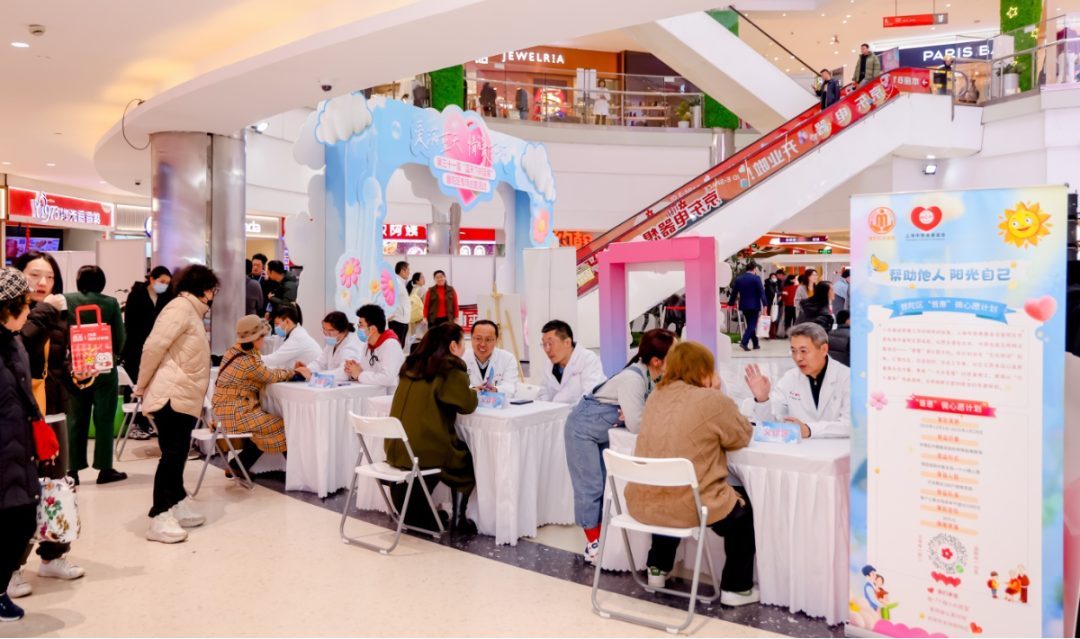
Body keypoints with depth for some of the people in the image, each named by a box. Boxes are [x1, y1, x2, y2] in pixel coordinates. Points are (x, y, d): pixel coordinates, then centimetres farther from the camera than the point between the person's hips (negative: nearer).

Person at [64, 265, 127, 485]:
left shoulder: (66, 301, -3)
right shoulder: (111, 303, -7)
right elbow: (119, 338, -4)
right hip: (104, 369, -2)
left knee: (76, 421, 10)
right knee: (104, 420, 4)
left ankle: (73, 470, 13)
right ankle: (105, 469, 8)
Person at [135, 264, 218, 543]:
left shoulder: (192, 312, 21)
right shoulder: (181, 308, -11)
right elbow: (154, 346, -19)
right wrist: (142, 387, -11)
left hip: (184, 398, 10)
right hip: (172, 395, -10)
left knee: (177, 455, 14)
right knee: (172, 455, -8)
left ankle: (177, 507, 23)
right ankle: (160, 520, -4)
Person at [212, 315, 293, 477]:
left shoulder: (234, 350, 6)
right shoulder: (248, 361, -21)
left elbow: (264, 372, 10)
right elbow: (271, 376, -8)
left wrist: (289, 371, 0)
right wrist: (292, 371, 8)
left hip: (227, 411, 9)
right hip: (235, 414, -9)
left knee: (268, 423, 21)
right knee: (281, 426, -1)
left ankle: (237, 466, 23)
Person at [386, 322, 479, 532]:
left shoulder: (413, 364, 11)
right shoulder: (450, 369, -10)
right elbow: (468, 405, -7)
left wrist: (464, 391, 21)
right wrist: (473, 392, 14)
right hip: (424, 450, -6)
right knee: (466, 459, 20)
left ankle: (415, 513, 32)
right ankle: (458, 519, 20)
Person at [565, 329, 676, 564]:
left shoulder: (657, 378, -8)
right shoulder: (633, 378, -33)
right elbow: (635, 425, -35)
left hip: (603, 430, 8)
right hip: (583, 428, -8)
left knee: (607, 483, 11)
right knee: (591, 487, -3)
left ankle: (602, 538, 22)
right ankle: (594, 546, 6)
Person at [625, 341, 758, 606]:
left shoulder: (656, 396, 7)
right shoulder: (715, 401, -13)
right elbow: (742, 437, 4)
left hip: (642, 503, 6)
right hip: (689, 507, -6)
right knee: (743, 506, 23)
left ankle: (658, 568, 44)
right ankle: (736, 588, 27)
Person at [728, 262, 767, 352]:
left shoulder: (738, 279, 6)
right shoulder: (756, 278, -8)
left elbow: (734, 292, 10)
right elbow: (761, 292, -13)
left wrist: (731, 304, 18)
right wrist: (765, 304, -14)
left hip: (743, 305, 5)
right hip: (754, 305, -5)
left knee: (750, 324, 15)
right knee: (752, 325, -3)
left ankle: (755, 344, 20)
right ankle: (744, 342, -20)